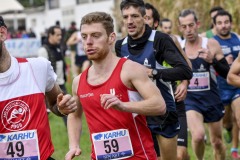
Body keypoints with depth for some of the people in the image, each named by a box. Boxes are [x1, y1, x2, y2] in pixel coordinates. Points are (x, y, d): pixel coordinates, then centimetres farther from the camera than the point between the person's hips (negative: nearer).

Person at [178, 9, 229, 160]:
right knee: (198, 136, -23)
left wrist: (212, 60, -23)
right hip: (190, 99, -1)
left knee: (217, 141, 13)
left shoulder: (211, 44, -8)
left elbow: (227, 73, -8)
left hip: (211, 99, 1)